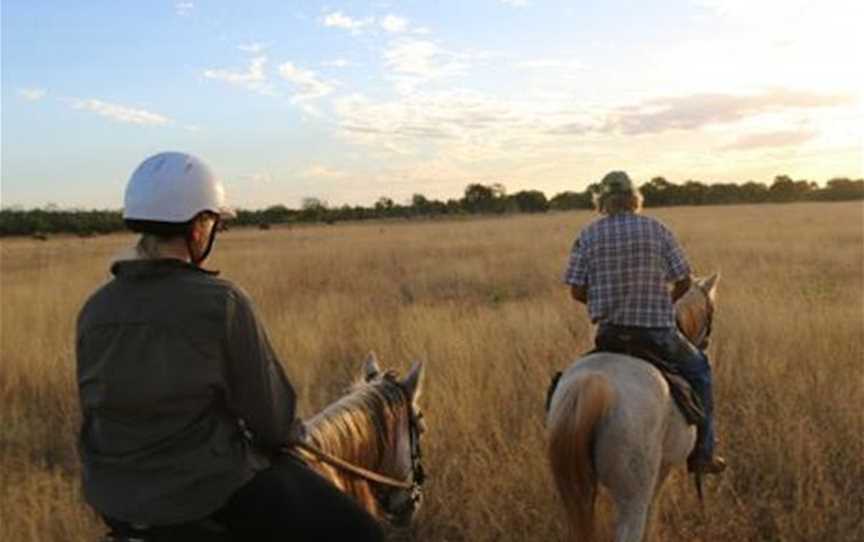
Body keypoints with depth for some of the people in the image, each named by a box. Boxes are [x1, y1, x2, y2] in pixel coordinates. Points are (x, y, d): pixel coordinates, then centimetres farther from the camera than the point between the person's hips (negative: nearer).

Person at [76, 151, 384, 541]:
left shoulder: (94, 310, -1)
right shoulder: (222, 302, -18)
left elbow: (94, 410, 9)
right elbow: (269, 414, -13)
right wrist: (291, 430, 9)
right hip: (207, 490, -7)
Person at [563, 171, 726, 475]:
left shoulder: (587, 235, 0)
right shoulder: (656, 229, -2)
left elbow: (576, 291, -2)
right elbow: (683, 281, 0)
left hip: (609, 333, 2)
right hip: (657, 332, -2)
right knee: (698, 369, 22)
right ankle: (702, 454, 21)